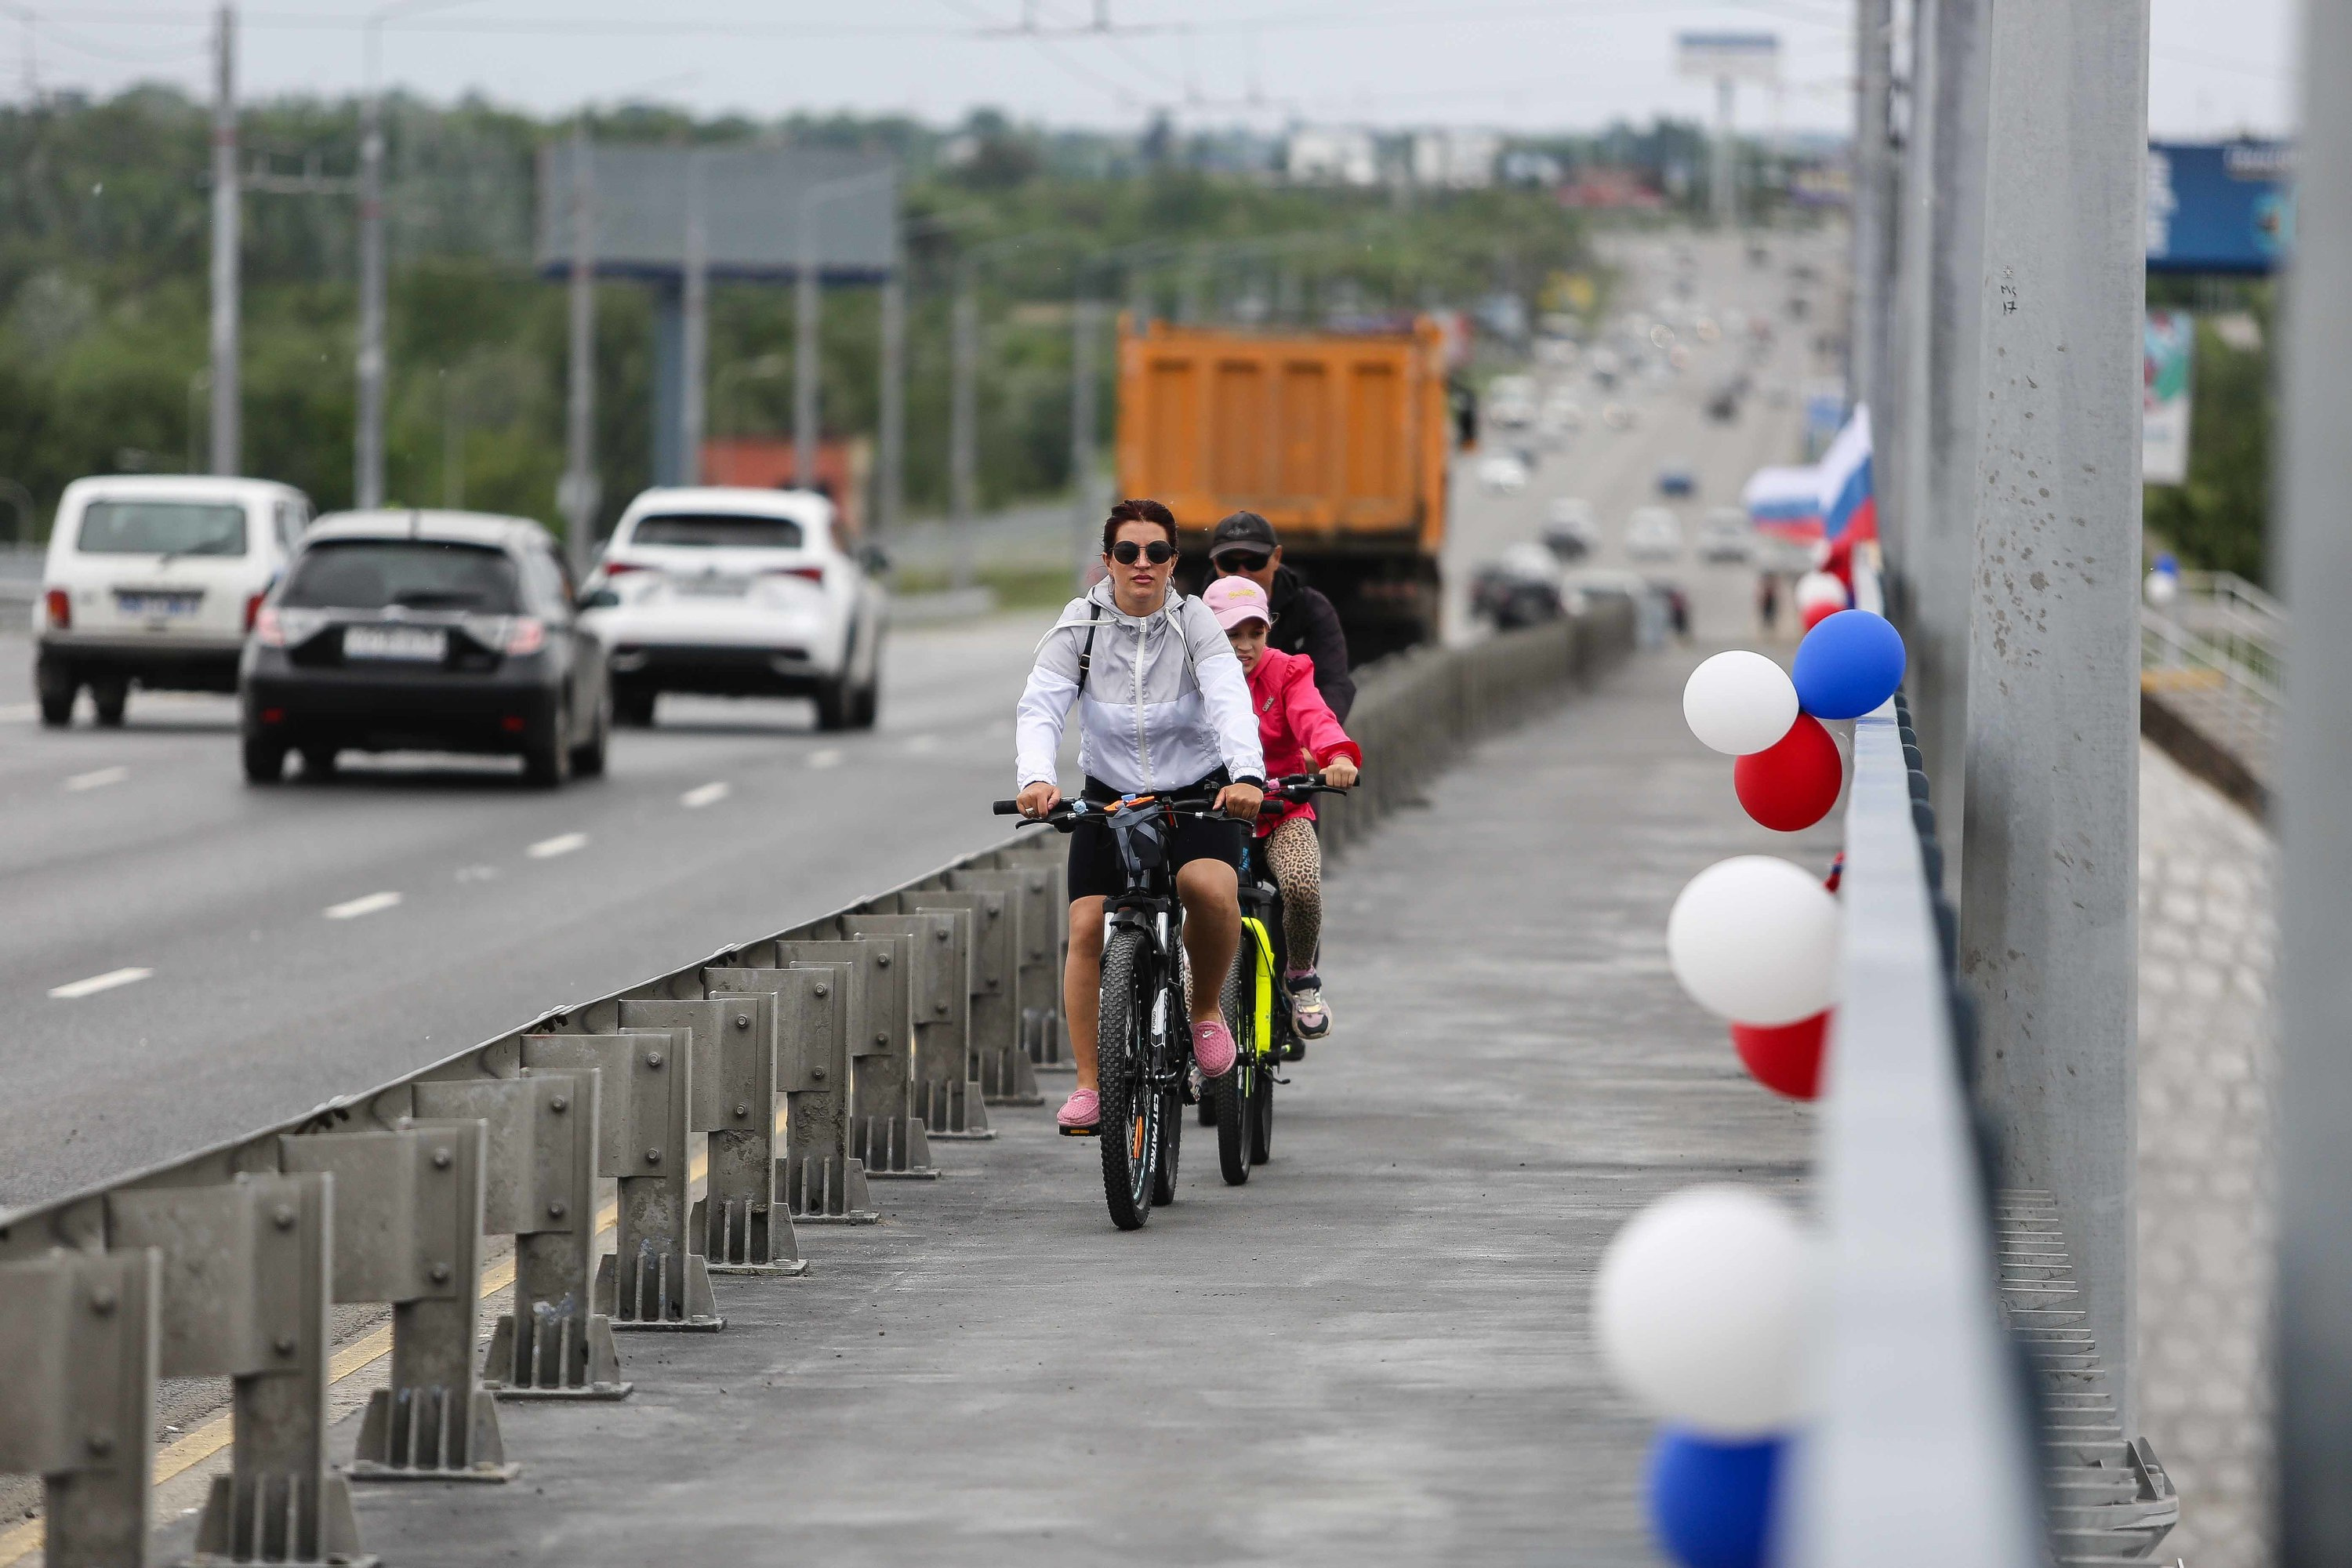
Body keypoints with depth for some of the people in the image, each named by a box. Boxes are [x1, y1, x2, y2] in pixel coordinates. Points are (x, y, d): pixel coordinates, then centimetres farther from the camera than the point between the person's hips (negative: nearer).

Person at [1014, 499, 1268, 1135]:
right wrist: (1036, 778, -39)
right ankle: (1088, 1084, -4)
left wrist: (1247, 774, -45)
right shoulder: (1080, 625, -8)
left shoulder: (1193, 622, -11)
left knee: (1211, 887, -30)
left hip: (1198, 794, -2)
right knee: (1087, 928, -13)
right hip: (1109, 796, 2)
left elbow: (1230, 700, -26)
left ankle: (1205, 1012, -3)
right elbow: (1040, 707, -19)